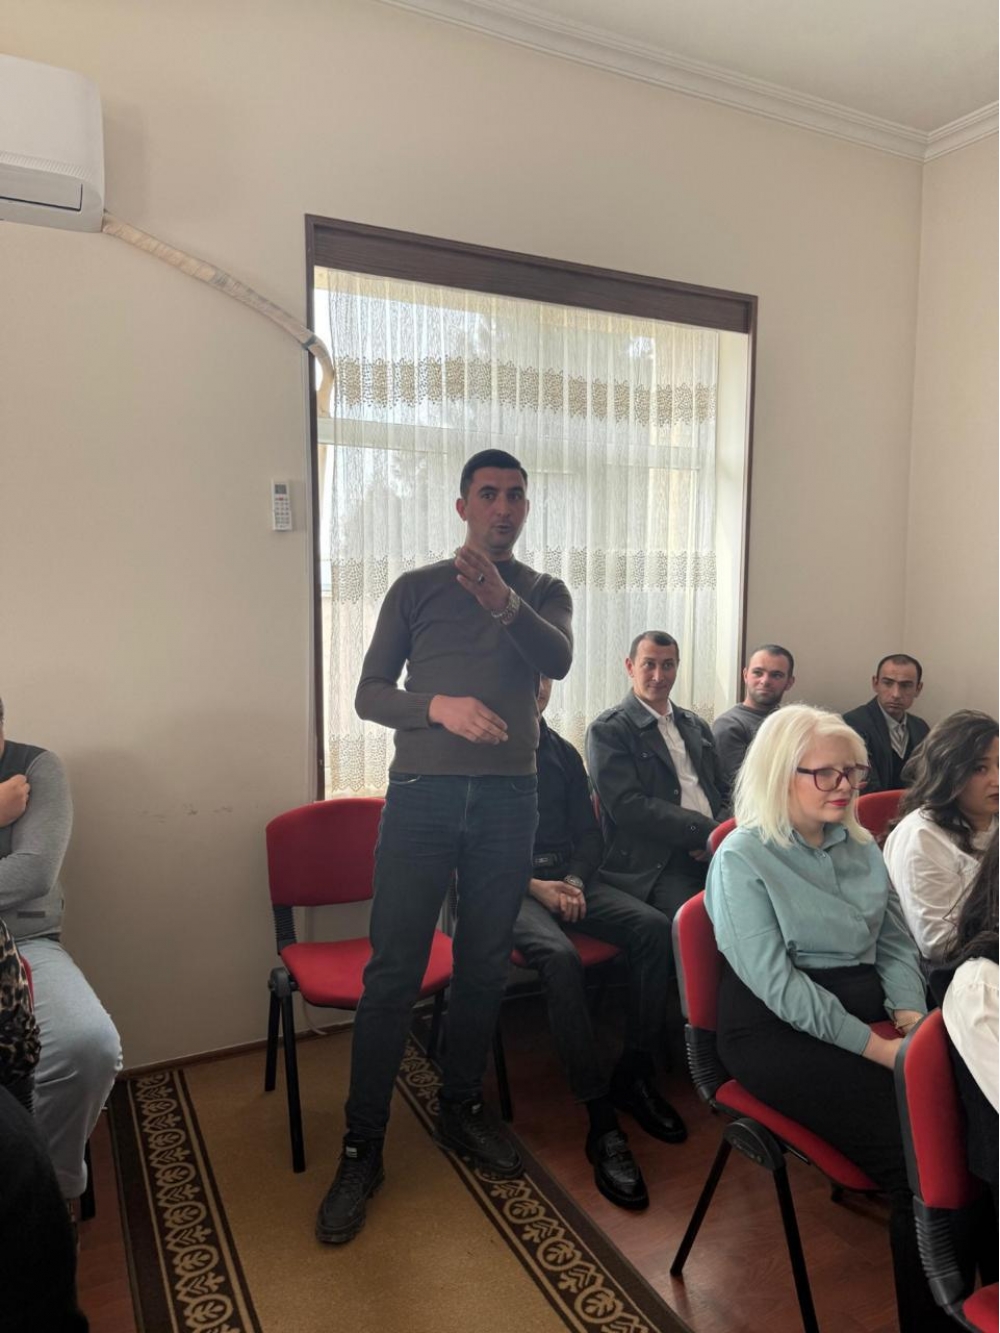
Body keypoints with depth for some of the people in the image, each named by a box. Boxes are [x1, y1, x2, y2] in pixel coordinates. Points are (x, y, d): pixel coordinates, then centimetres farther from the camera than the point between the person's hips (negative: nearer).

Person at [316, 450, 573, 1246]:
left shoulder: (544, 593, 10)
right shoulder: (417, 588, 7)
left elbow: (559, 660, -13)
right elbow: (369, 693, 4)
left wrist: (504, 601, -31)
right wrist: (439, 706, -15)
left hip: (508, 799, 2)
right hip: (421, 794, -1)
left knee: (485, 966, 11)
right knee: (393, 971, -1)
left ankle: (462, 1112, 31)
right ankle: (362, 1150, 13)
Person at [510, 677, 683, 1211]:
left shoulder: (563, 755, 16)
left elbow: (590, 833, 16)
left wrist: (575, 880, -4)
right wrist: (534, 886, -15)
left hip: (568, 876, 6)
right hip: (512, 884, -5)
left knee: (653, 926, -18)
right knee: (559, 955, -34)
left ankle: (633, 1075, -6)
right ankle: (602, 1120, -24)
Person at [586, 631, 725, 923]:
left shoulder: (696, 727, 21)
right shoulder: (607, 730, 0)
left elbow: (723, 793, 21)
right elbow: (628, 807, -10)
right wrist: (706, 831, -12)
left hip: (711, 853, 6)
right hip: (655, 865, -6)